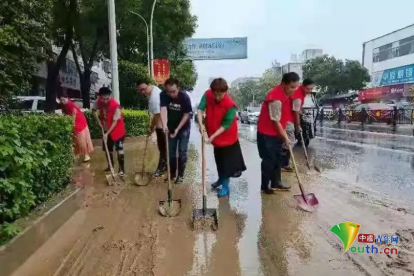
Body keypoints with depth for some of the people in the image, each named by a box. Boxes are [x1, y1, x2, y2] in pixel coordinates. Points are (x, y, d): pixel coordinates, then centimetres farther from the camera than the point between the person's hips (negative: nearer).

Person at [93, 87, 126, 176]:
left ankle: (121, 169, -1)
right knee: (108, 148, 16)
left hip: (117, 130, -6)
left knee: (119, 149, -8)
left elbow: (115, 121, -25)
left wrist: (107, 133, -26)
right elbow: (94, 110, 10)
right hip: (106, 129, 6)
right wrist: (99, 121, -2)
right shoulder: (98, 101, -11)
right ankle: (110, 166, 34)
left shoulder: (115, 105, -29)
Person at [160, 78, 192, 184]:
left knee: (182, 152, 2)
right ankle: (172, 173, 26)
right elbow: (163, 109, -31)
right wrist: (164, 125, -46)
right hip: (170, 127, 3)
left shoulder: (185, 97, -23)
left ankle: (180, 175, 17)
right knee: (171, 152, 9)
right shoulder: (163, 95, -18)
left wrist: (177, 129, -22)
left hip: (183, 128, -2)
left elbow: (186, 115, -18)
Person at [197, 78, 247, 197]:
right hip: (215, 136, 6)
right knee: (218, 159, 22)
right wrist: (201, 124, -35)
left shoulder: (230, 105, -29)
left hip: (227, 137, -5)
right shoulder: (207, 95, -15)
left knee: (226, 161, 5)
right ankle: (221, 179, 44)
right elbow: (200, 109, -21)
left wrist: (213, 136, -30)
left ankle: (225, 186, 20)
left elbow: (225, 125, -24)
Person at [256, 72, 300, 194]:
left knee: (278, 158, 16)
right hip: (266, 133, -9)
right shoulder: (276, 98, -27)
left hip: (277, 132, 9)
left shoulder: (285, 93, 3)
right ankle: (265, 186, 14)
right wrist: (285, 137, -13)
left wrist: (284, 133, 14)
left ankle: (276, 183, 29)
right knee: (269, 160, -1)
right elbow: (276, 121, -22)